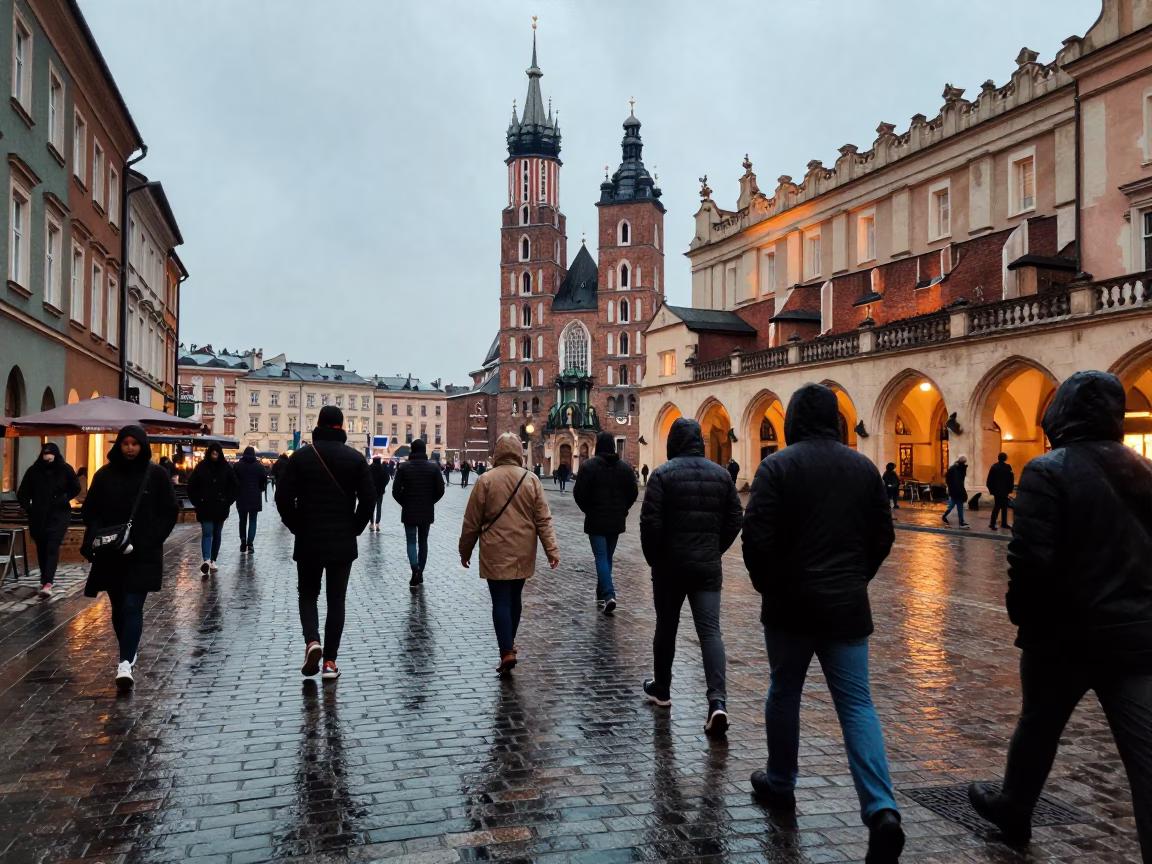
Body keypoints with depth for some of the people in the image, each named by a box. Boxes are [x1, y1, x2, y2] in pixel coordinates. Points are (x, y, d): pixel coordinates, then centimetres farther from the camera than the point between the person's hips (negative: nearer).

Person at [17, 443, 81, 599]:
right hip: (38, 517, 2)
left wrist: (63, 500, -3)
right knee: (41, 549, 10)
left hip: (59, 515, -2)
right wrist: (28, 508, -6)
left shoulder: (65, 469, -2)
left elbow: (76, 488, 9)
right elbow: (22, 493, 7)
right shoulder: (33, 470, 1)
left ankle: (47, 584, -22)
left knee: (52, 548, -12)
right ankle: (45, 581, 25)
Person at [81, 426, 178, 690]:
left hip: (143, 554, -3)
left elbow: (170, 511, -2)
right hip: (110, 554, 3)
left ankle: (125, 663, -15)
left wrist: (150, 541, -12)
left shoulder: (157, 474, -3)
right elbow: (89, 510, 9)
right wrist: (97, 535, -10)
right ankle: (129, 652, 33)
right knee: (118, 607, 14)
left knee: (132, 607, -10)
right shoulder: (104, 474, 4)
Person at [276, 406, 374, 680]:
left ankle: (312, 641, -8)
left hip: (308, 540, 0)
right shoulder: (355, 458, -2)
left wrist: (297, 528, 7)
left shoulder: (301, 457, -2)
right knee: (336, 600, 8)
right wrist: (355, 529, 7)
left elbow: (283, 497, -6)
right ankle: (330, 661, 8)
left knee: (308, 594, 16)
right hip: (343, 542, 0)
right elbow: (368, 499, -7)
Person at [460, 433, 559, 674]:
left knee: (501, 602, 0)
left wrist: (465, 550, 8)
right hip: (523, 553, 3)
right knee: (514, 598, 18)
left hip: (496, 553, -3)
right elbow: (543, 519, -4)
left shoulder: (486, 480, -8)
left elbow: (472, 521, -4)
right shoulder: (532, 480, -2)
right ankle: (509, 643, 32)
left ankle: (507, 652, -8)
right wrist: (552, 549, -2)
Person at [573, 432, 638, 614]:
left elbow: (579, 493, -11)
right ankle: (602, 594, 23)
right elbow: (633, 493, 5)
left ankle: (609, 595, -18)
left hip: (596, 519, -4)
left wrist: (587, 509, 7)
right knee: (608, 556, 15)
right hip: (616, 520, 4)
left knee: (601, 557, -4)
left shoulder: (589, 466, -10)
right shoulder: (625, 467, 3)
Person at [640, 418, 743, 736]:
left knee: (666, 626, 14)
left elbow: (650, 522, -12)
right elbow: (734, 520, 5)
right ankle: (718, 701, -13)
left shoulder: (663, 474, -8)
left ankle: (661, 689, 29)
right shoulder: (721, 474, 5)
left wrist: (653, 559, 2)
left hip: (670, 564, -2)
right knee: (710, 630, 0)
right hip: (708, 566, 2)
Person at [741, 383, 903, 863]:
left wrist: (767, 585, 3)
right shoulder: (864, 467, 5)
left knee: (784, 694, 15)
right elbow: (883, 537, 9)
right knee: (857, 704, 4)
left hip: (791, 603, -3)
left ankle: (780, 784, 29)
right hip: (847, 606, 3)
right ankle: (881, 810, -8)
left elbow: (758, 537, -14)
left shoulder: (778, 465, -8)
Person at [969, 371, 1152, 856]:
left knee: (1038, 727, 19)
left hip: (1066, 632, -3)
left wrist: (1022, 613, -4)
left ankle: (1012, 810, 42)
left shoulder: (1048, 471, -13)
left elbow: (1031, 559, -20)